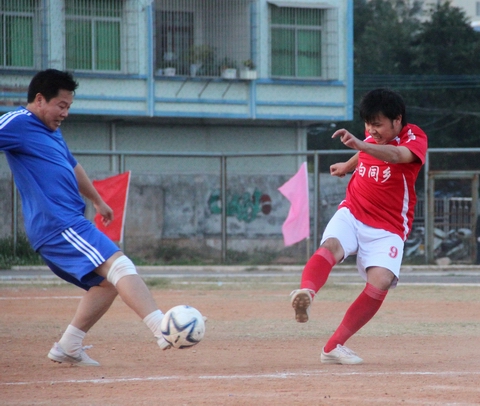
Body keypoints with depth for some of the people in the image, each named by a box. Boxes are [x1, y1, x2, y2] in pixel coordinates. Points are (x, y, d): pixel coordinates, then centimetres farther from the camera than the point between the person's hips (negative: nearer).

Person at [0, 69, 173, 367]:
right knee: (119, 266, -22)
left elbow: (73, 168, 39)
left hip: (68, 224, 11)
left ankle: (68, 348, 17)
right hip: (58, 225, -11)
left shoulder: (52, 132, 24)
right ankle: (162, 329, -36)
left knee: (107, 282, 15)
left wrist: (98, 201, 49)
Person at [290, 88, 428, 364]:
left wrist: (360, 145, -53)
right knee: (331, 246, -29)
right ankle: (306, 293, -58)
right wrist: (348, 165, 46)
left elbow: (396, 155, -37)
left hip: (388, 228, -3)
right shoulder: (373, 138, 5)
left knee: (380, 281, -25)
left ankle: (334, 346, -18)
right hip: (352, 214, 3)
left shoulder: (414, 138, -12)